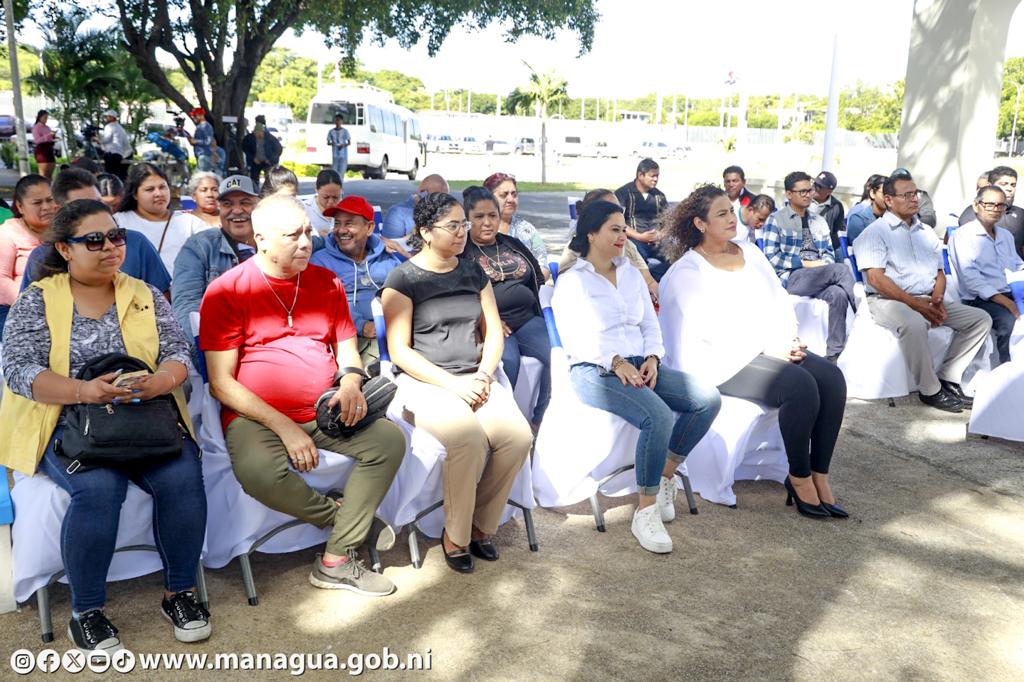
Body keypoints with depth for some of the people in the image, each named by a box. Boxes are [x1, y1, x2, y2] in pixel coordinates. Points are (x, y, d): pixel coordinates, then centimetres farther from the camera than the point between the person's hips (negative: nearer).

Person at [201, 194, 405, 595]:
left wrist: (351, 381, -8)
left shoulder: (326, 283, 10)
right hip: (256, 416, -4)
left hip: (323, 411, 5)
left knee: (390, 439, -19)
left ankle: (336, 562, -12)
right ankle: (344, 518, -7)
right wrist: (284, 426, -17)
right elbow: (221, 383, -8)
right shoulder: (226, 291, -4)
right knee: (258, 471, -36)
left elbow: (347, 348, 18)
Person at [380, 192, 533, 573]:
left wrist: (483, 375, -4)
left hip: (474, 379, 5)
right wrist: (454, 384, -15)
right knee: (469, 437, -33)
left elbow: (493, 332, 15)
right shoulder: (404, 279, -1)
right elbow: (400, 350, -7)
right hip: (423, 382, -5)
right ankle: (454, 536, -11)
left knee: (518, 436, -22)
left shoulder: (473, 273, 15)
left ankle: (481, 526, -2)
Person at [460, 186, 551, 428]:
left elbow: (539, 277, 30)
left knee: (555, 355, -22)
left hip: (528, 318, 5)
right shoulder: (460, 252, 5)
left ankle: (540, 422, -9)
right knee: (509, 361, -34)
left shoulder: (513, 245, 22)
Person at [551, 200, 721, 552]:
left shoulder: (632, 275, 22)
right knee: (659, 416, -32)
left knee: (708, 398, -15)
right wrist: (615, 362, -21)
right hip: (594, 370, -7)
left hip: (639, 365, 7)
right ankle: (645, 511, -20)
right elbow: (573, 338, -9)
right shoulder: (570, 281, 4)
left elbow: (651, 325, 17)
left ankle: (665, 477, -3)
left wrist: (652, 358, -4)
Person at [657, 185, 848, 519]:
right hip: (723, 361, -7)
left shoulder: (750, 252, 15)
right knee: (800, 385, -28)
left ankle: (819, 476, -8)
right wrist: (770, 348, -17)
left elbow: (780, 301, 16)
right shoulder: (687, 272, -8)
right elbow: (713, 330, -15)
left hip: (772, 350, 7)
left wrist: (789, 340, -3)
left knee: (831, 377, -16)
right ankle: (798, 477, -9)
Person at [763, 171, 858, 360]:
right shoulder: (776, 219, 4)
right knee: (841, 269, -30)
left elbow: (829, 253, 19)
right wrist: (805, 263, -11)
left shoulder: (819, 221, 22)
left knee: (838, 293, -32)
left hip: (820, 277, 5)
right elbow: (771, 257, -5)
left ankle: (835, 352, -31)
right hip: (791, 278, -4)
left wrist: (824, 266, -7)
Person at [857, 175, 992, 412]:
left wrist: (937, 299, -2)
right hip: (888, 300, -7)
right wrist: (914, 304, -18)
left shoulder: (926, 233, 21)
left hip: (927, 301, 8)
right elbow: (876, 278, -14)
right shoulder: (875, 232, -2)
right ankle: (930, 390, -21)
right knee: (914, 324, -38)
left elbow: (939, 273, 21)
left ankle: (947, 378, -3)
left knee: (981, 318, -5)